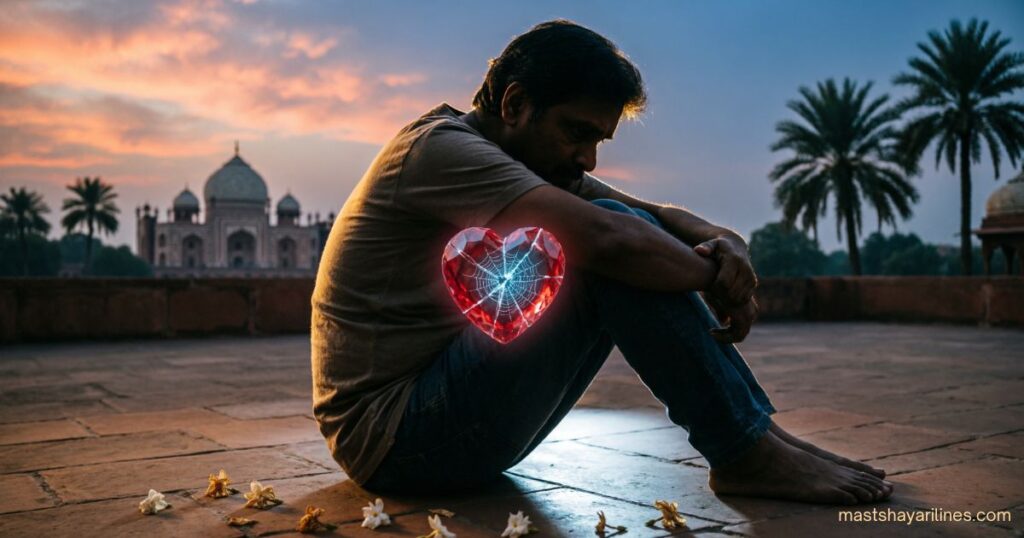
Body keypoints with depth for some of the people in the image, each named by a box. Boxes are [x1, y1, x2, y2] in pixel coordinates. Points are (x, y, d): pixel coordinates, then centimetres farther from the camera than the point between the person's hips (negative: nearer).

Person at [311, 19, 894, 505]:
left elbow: (659, 215, 7)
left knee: (633, 252, 0)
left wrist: (723, 243, -15)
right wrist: (715, 276, -15)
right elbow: (606, 237, -31)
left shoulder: (541, 163, 10)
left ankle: (757, 430, 1)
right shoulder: (437, 148, -18)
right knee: (612, 260, -23)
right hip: (392, 439, -9)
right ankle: (747, 455, -11)